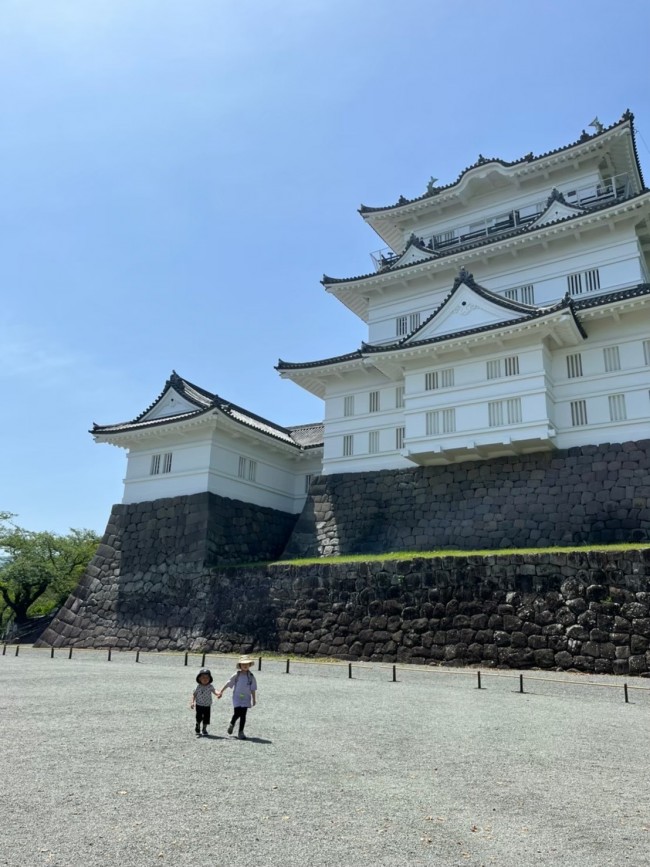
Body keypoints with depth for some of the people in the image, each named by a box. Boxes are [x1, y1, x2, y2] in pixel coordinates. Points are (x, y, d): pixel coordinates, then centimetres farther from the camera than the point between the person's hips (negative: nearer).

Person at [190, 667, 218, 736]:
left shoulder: (210, 686, -9)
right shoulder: (198, 687, -8)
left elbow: (214, 691, -22)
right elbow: (194, 694, -2)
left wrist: (218, 694, -44)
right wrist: (192, 702, -15)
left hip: (207, 705, 1)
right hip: (199, 705, 0)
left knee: (206, 718, 2)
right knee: (199, 717, 2)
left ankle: (204, 729, 23)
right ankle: (197, 726, 32)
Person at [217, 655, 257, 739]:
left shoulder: (251, 676, 0)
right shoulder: (237, 675, -3)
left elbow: (253, 689, 5)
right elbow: (228, 683, 1)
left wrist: (254, 699, 6)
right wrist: (220, 692, -1)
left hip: (246, 698, 1)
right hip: (237, 697, -1)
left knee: (243, 715, 0)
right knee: (237, 713, -6)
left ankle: (241, 732, 13)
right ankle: (232, 724, 28)